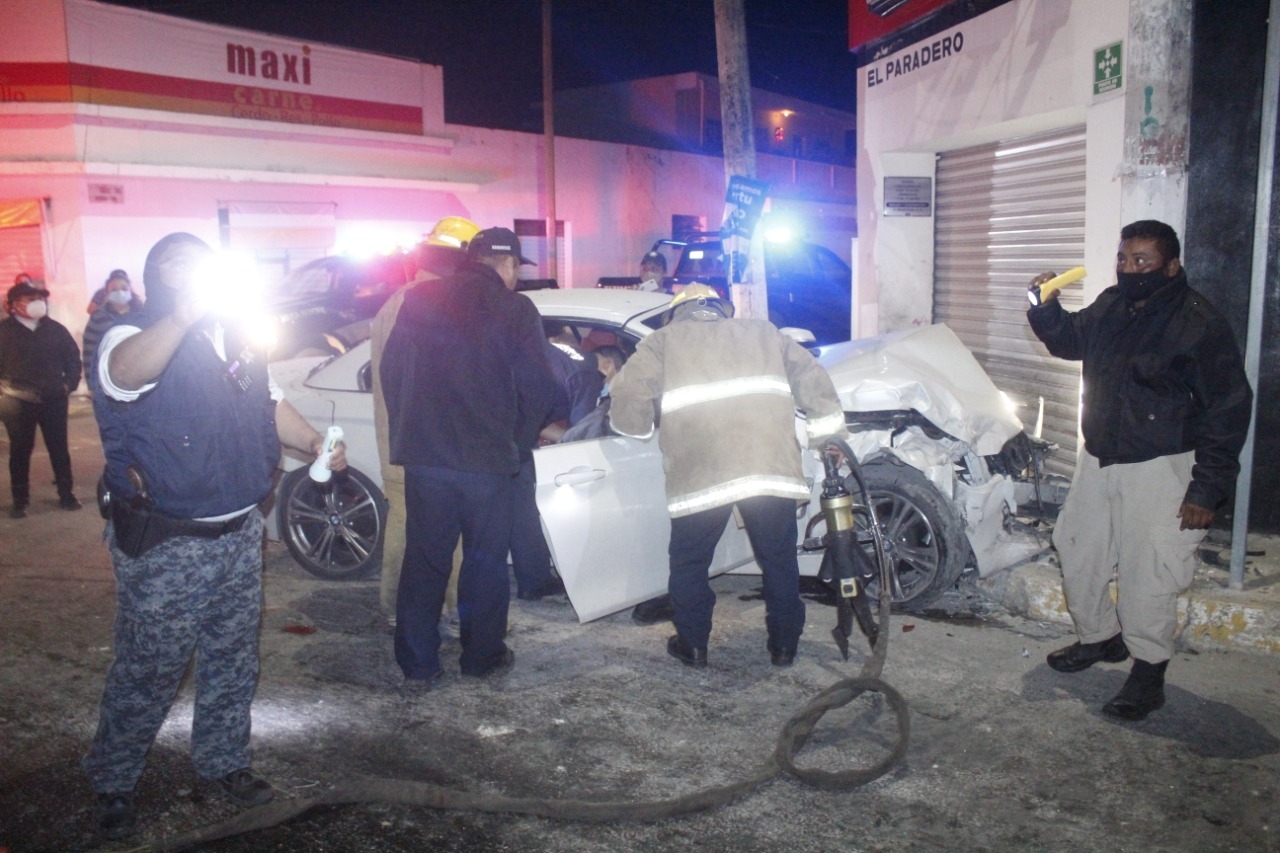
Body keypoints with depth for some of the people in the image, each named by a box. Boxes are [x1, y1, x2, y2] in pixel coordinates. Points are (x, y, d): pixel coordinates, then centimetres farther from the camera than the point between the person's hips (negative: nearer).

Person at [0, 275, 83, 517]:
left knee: (59, 448, 8)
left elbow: (73, 357, 11)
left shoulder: (55, 329, 5)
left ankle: (66, 493, 19)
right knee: (20, 451, 6)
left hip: (53, 399, 2)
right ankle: (20, 500, 14)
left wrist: (70, 383, 2)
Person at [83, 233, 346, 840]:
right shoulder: (135, 335, -13)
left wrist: (314, 442, 5)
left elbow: (270, 404, 21)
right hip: (165, 545, -7)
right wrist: (183, 314, -56)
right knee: (147, 673, 5)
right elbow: (125, 372, -39)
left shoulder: (237, 338, 8)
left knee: (233, 661, 19)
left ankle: (223, 761, 38)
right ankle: (112, 783, 27)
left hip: (240, 534, 7)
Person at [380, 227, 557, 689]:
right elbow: (538, 389, -5)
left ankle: (417, 666, 15)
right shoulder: (516, 310, -5)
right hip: (489, 459, -3)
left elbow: (390, 372, 9)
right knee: (486, 561, 12)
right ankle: (481, 656, 22)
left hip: (423, 455, 3)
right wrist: (517, 440, 12)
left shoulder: (418, 300, 5)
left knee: (423, 559, 10)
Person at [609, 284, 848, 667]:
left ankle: (693, 645, 24)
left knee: (689, 564, 16)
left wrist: (638, 428, 24)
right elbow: (812, 380, 19)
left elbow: (629, 398, 5)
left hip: (699, 473, -3)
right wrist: (830, 432, 23)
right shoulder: (762, 332, 25)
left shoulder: (664, 340, 17)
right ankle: (784, 645, 27)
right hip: (771, 468, 3)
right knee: (779, 560, 18)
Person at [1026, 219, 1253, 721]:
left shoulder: (1200, 325, -15)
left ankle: (1148, 673, 13)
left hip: (1160, 471, -7)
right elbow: (1069, 340, 25)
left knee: (1149, 574, -4)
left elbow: (1229, 410, -14)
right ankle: (1098, 637, 37)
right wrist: (1046, 308, 3)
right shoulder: (1110, 307, 5)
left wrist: (1208, 488, -16)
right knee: (1077, 551, 16)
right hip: (1099, 460, 7)